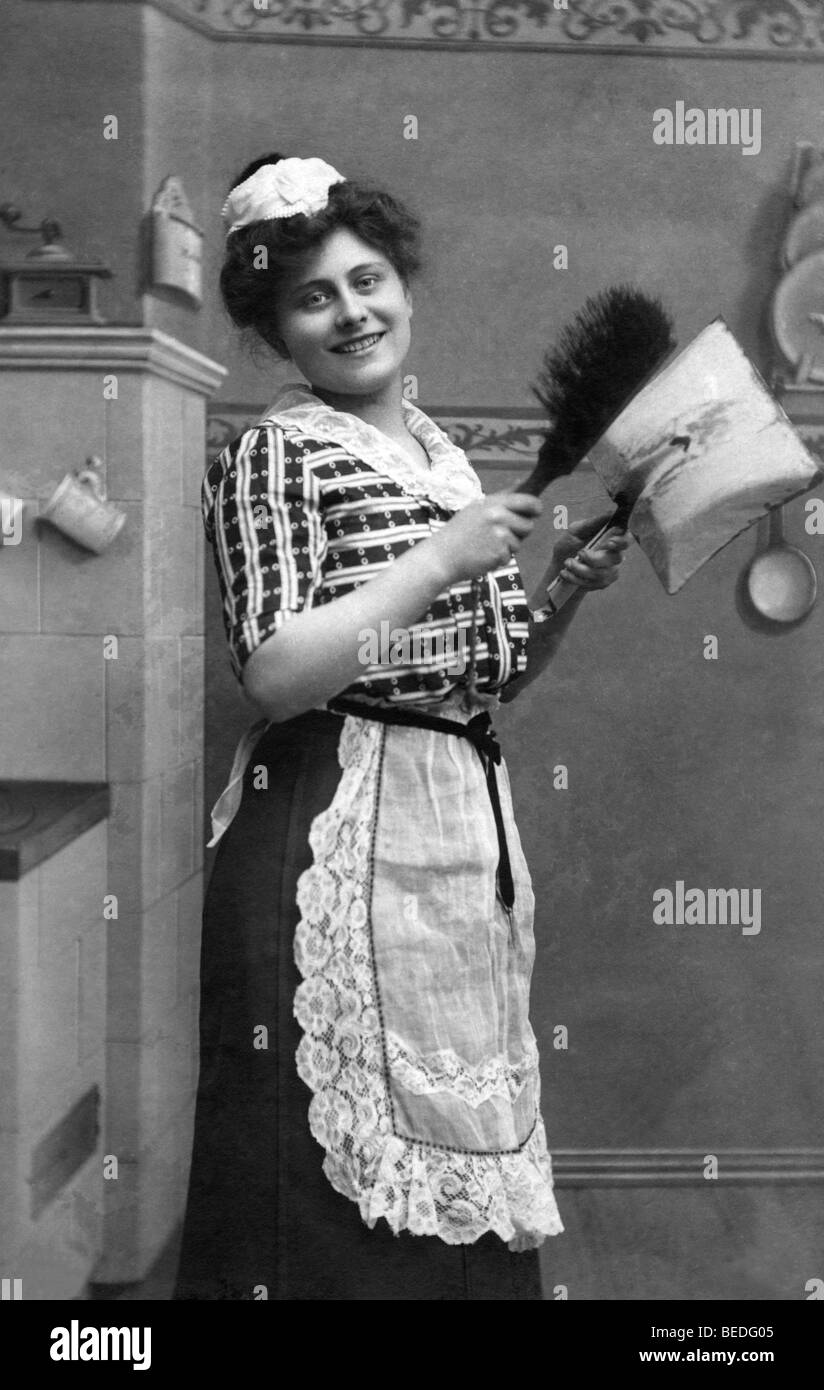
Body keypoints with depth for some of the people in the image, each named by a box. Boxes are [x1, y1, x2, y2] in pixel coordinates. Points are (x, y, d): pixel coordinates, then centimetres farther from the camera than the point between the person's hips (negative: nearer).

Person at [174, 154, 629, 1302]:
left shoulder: (446, 456, 17)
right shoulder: (276, 452, -4)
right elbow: (276, 676, -17)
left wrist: (568, 592, 5)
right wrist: (439, 562, -16)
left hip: (469, 822, 7)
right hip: (338, 833, -7)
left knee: (457, 1143, 11)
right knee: (336, 1165, -3)